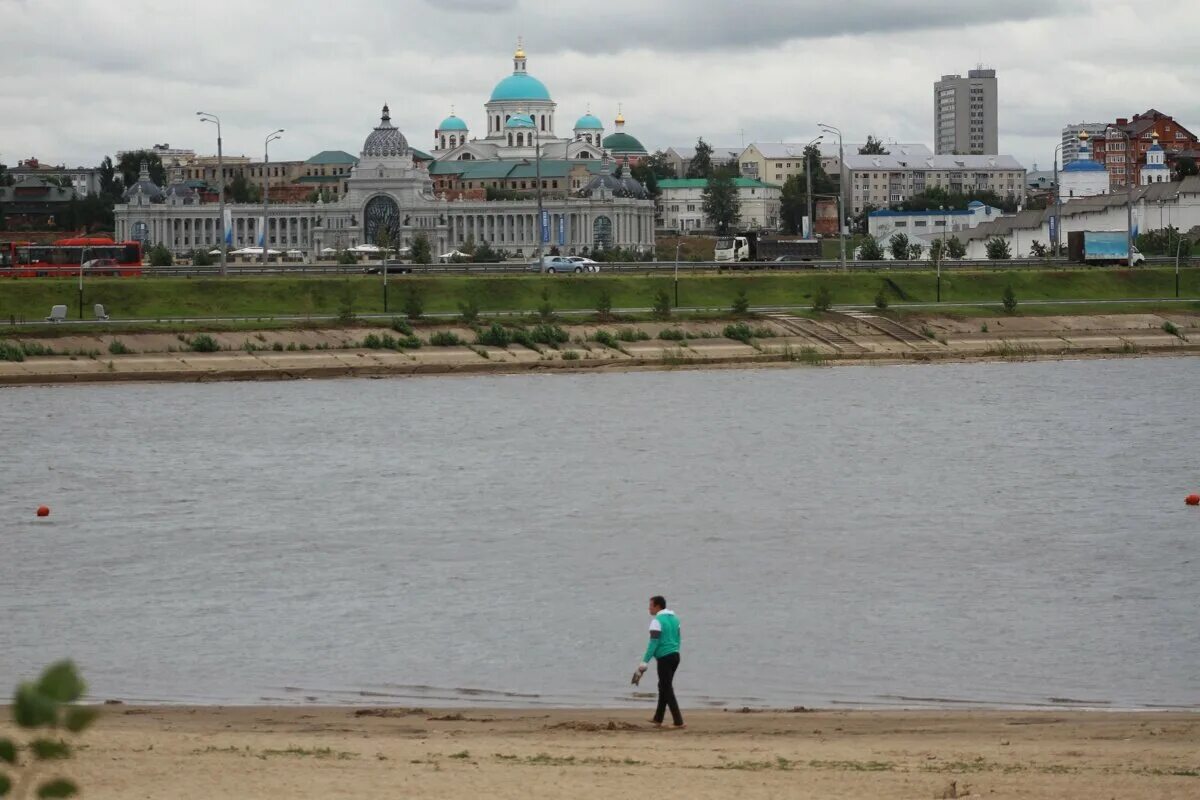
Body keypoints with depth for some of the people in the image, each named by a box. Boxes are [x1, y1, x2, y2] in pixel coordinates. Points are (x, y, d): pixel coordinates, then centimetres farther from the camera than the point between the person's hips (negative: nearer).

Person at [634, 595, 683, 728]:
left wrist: (645, 662, -19)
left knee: (667, 689, -5)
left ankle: (678, 721, -10)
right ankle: (658, 719, 25)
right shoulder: (674, 618, 13)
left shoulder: (657, 621, -13)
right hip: (675, 655, 8)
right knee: (663, 686, 19)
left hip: (664, 657, -8)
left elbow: (653, 643, -19)